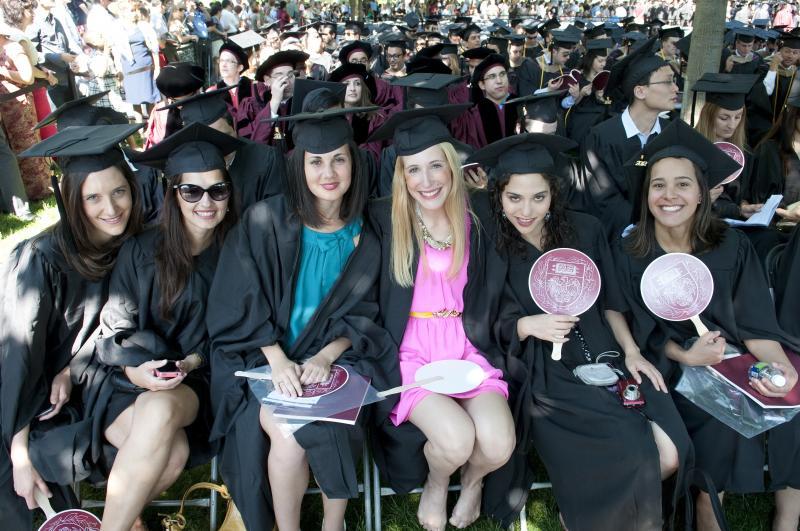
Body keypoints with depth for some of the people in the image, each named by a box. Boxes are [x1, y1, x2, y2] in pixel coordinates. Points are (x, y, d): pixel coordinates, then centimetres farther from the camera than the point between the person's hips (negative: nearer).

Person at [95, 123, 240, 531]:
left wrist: (192, 362, -11)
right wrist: (134, 369, -19)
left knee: (161, 410, -35)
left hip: (196, 382, 1)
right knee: (173, 452, -32)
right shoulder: (141, 251, -1)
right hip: (132, 383, -1)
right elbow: (114, 330, 1)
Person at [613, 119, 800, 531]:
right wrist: (684, 355, -22)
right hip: (670, 364, -3)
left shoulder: (731, 245, -1)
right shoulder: (629, 253, -5)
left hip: (733, 355, 3)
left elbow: (755, 320, -4)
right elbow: (644, 329, -4)